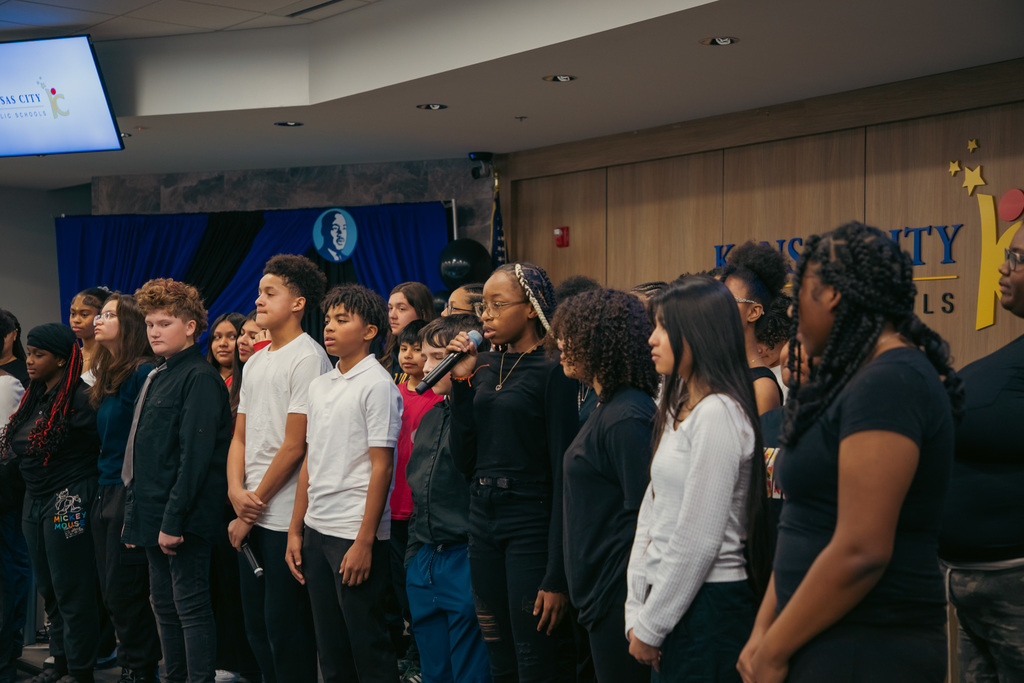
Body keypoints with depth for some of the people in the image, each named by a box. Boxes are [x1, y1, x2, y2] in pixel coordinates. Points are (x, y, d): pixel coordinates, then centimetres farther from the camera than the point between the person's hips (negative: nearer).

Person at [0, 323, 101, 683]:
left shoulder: (81, 399, -15)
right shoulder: (34, 397, 10)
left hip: (68, 504, -8)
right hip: (34, 501, 8)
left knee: (71, 591, 0)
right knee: (48, 588, 14)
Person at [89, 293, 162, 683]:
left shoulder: (143, 372, -13)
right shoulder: (107, 375, 16)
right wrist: (102, 494, 17)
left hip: (130, 491, -9)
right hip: (105, 493, 9)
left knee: (124, 593, -4)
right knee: (112, 594, 11)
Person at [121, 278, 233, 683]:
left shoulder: (200, 378, -12)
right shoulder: (157, 377, 16)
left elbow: (195, 455, -19)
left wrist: (174, 520, -22)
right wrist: (135, 514, 15)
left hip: (184, 519, -9)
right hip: (154, 514, 9)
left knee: (191, 606, -3)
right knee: (164, 606, 15)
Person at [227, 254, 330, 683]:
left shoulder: (308, 358, -10)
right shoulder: (254, 363, 16)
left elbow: (295, 445, -14)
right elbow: (240, 436, 15)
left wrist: (256, 503, -9)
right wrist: (236, 491, -3)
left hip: (286, 517, -8)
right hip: (251, 518, 8)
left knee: (285, 624, -3)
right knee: (257, 624, 14)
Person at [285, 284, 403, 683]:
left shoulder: (377, 384, -9)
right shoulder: (319, 385, 13)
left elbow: (381, 467, -13)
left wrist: (365, 541, -17)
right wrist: (296, 530, 13)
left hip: (355, 531, -7)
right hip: (317, 530, 7)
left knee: (367, 644, -2)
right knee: (330, 647, 13)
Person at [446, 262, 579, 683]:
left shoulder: (552, 373, -11)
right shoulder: (484, 368, 9)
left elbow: (564, 477, -14)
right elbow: (464, 459, 6)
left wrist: (557, 577, -17)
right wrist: (462, 380, -3)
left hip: (532, 526, -7)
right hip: (484, 522, 7)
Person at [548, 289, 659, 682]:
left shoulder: (627, 418, -18)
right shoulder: (606, 410, 14)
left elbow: (646, 518, -21)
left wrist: (635, 608, -20)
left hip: (618, 600, -10)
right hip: (598, 592, 10)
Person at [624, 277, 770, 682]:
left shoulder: (718, 414, -15)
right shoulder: (678, 411, 14)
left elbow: (698, 538, -18)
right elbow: (651, 512, 10)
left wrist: (650, 626, -11)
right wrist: (637, 613, 4)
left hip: (707, 605, -8)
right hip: (672, 601, 8)